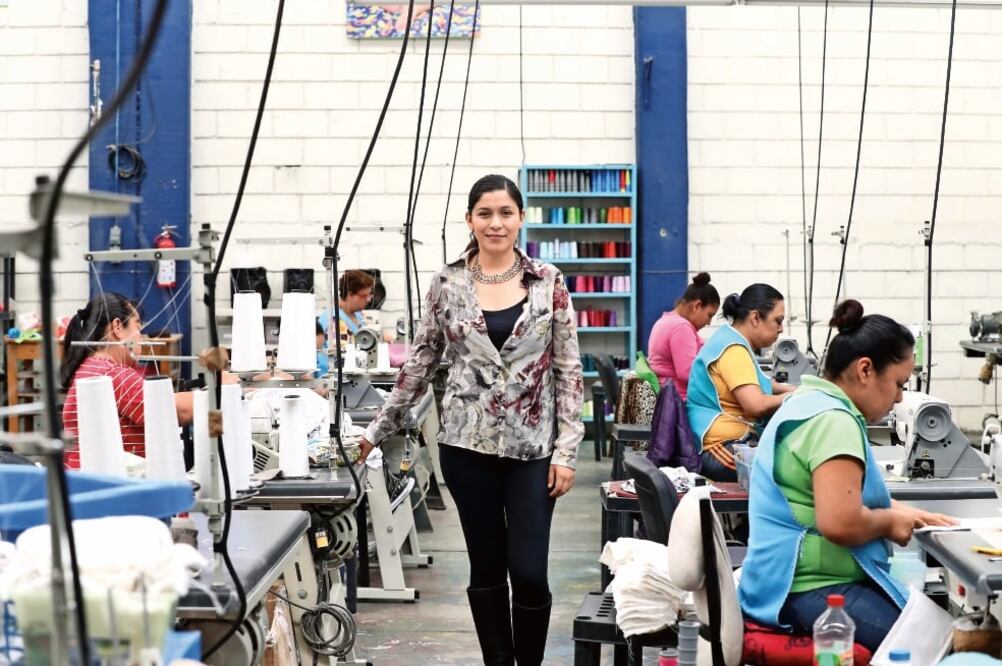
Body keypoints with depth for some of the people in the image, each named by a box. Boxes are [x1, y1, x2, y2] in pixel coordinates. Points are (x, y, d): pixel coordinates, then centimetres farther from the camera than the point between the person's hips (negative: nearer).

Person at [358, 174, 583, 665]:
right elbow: (420, 362, 8)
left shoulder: (548, 282, -1)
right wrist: (379, 429, 7)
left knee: (529, 572, -3)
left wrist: (567, 449, -7)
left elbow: (568, 368, 0)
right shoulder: (447, 284, 1)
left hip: (532, 446, -1)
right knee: (486, 568, 8)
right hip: (468, 444, 1)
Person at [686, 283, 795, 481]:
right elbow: (756, 405, -23)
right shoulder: (733, 349, -15)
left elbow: (751, 383, 34)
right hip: (724, 450, -11)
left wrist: (790, 389, 20)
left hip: (733, 441, 11)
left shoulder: (730, 339, 16)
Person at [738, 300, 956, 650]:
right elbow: (841, 524, -28)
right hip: (812, 591, -11)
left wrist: (903, 512, 17)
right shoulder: (833, 419, -17)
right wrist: (890, 521, -9)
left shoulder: (814, 402, 16)